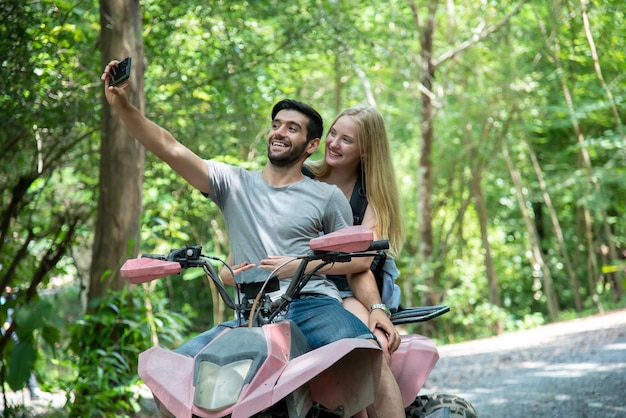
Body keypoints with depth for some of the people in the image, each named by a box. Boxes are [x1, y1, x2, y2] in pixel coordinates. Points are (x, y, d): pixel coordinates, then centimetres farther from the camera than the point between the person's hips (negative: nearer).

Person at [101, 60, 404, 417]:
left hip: (313, 304, -2)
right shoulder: (234, 183, 15)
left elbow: (355, 263, 11)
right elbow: (170, 148, 4)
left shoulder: (328, 196, 12)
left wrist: (377, 308, -8)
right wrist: (123, 107, -9)